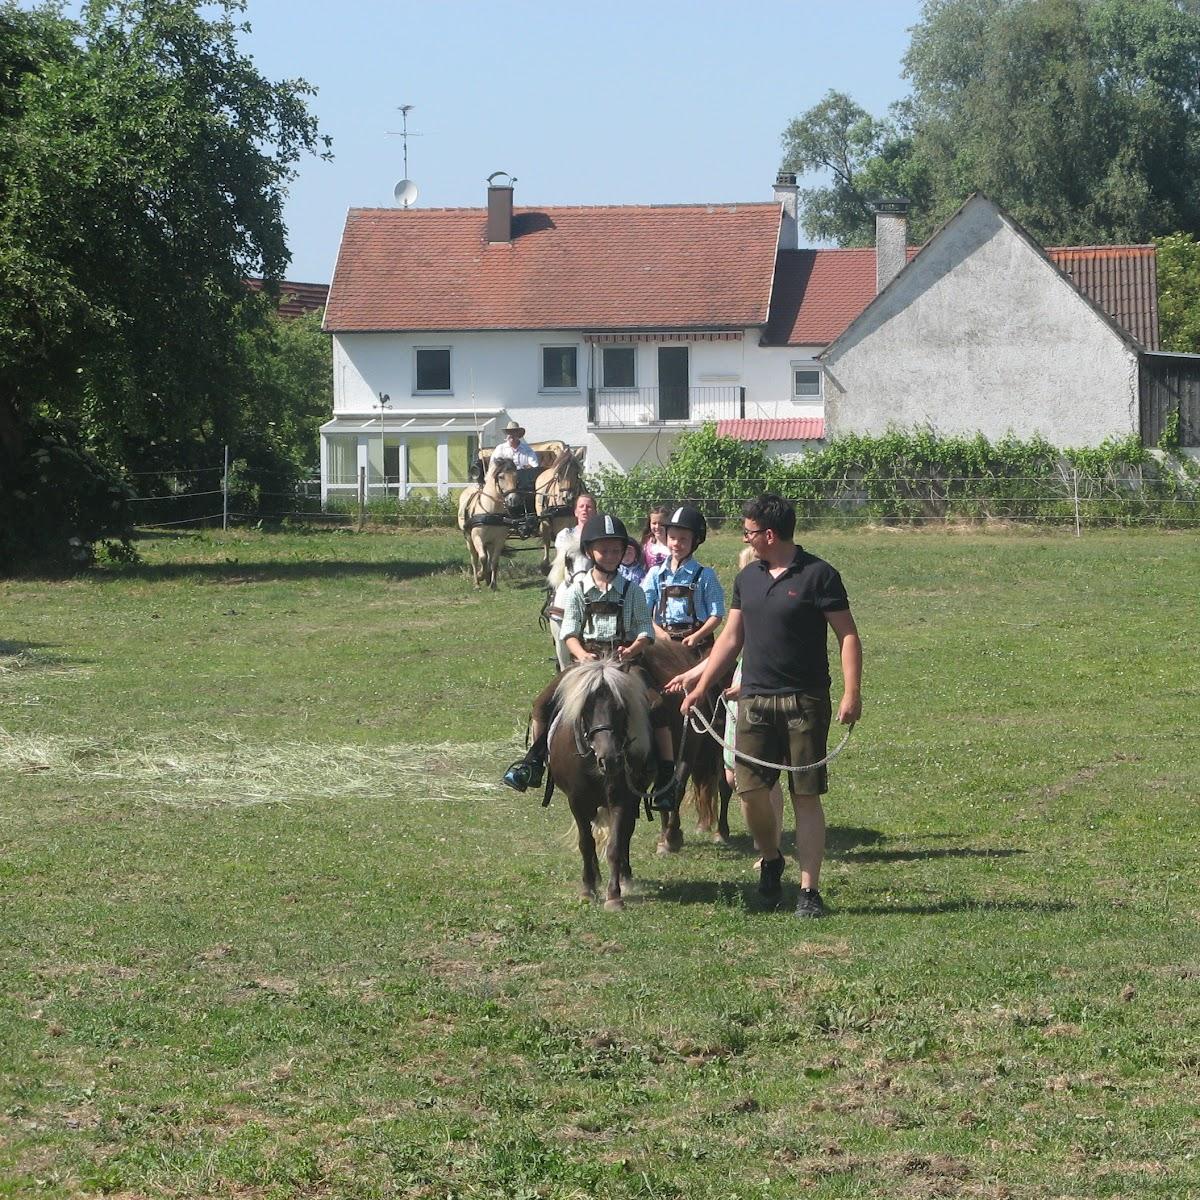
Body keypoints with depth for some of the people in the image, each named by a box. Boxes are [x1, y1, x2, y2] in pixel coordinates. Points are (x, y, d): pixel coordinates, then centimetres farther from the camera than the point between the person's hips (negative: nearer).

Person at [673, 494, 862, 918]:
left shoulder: (818, 576, -5)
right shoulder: (747, 578, 12)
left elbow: (847, 635, -6)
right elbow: (731, 638, 20)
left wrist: (852, 693, -16)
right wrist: (700, 686, 17)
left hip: (805, 701, -5)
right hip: (754, 699, 5)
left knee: (806, 797, -2)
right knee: (750, 789, -3)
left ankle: (809, 890, 0)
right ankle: (770, 861, 22)